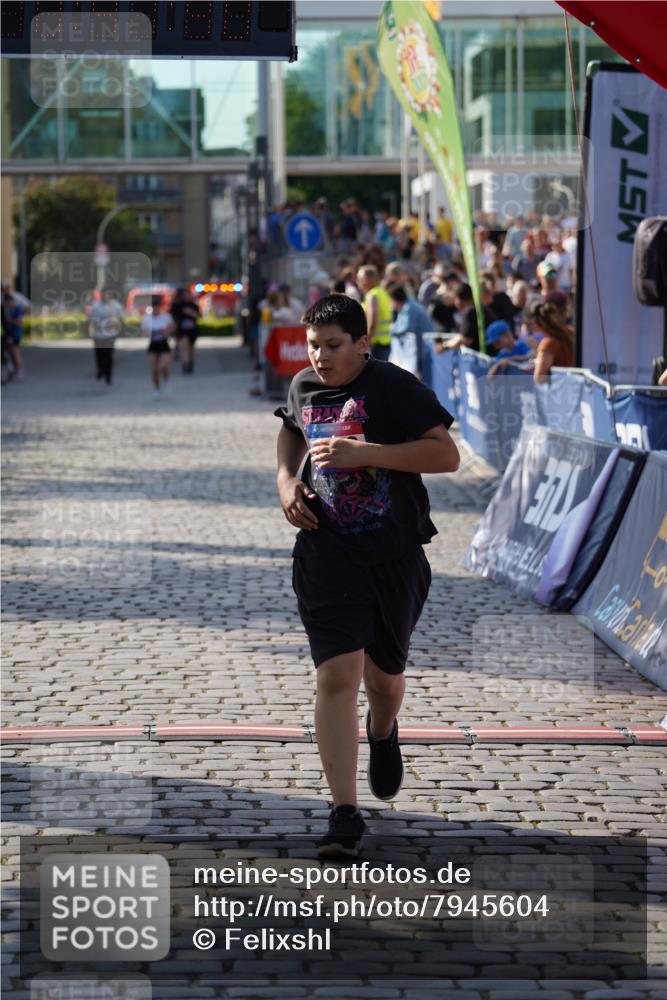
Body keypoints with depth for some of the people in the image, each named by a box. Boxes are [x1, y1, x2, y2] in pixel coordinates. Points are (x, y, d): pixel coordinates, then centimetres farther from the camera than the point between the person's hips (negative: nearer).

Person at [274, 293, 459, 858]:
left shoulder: (395, 388, -11)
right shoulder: (303, 387, 6)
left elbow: (446, 455, -17)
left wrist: (364, 453, -24)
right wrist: (286, 478, 10)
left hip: (396, 555, -2)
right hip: (327, 553, 2)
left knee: (384, 674, 14)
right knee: (337, 674, -13)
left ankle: (383, 732, 53)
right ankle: (345, 815, -14)